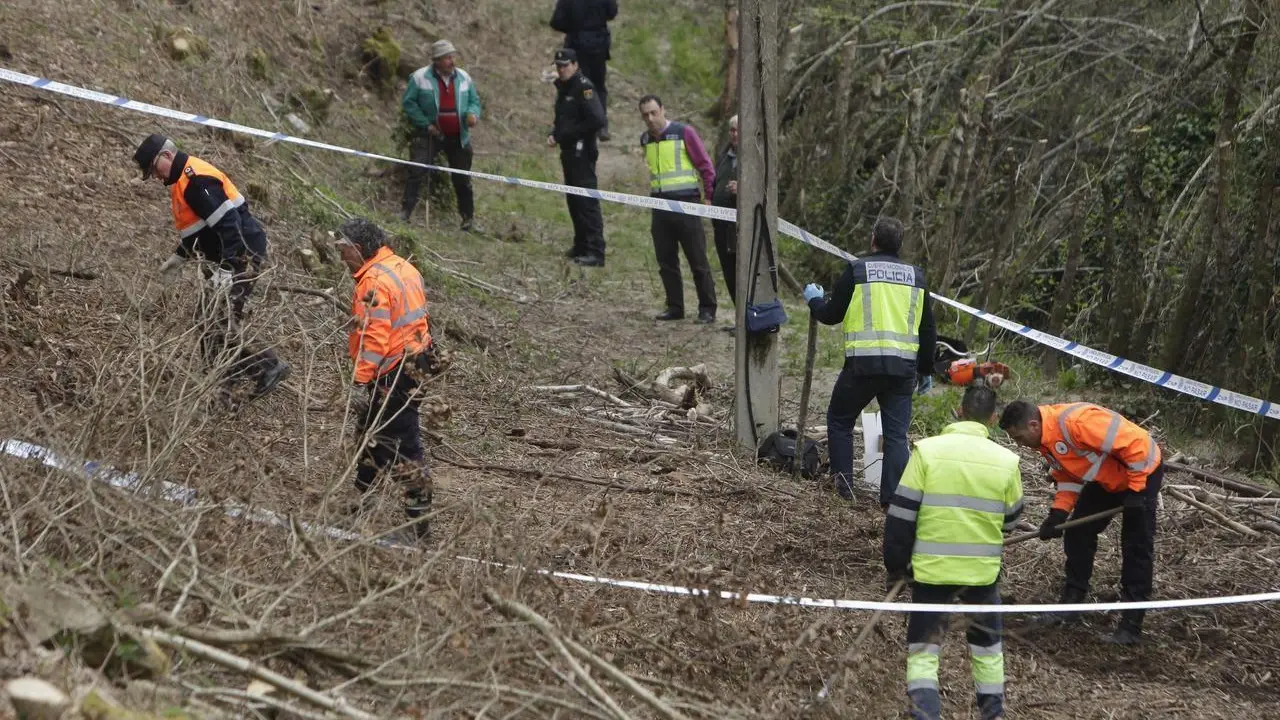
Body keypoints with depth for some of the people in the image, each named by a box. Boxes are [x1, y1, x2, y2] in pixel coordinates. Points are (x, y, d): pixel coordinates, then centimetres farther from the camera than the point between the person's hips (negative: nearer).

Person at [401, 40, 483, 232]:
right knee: (417, 172, -15)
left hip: (458, 137, 3)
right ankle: (405, 212, -11)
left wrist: (473, 114, -10)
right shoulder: (420, 77, -8)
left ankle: (469, 220, 19)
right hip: (430, 135, -3)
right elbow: (408, 102, -4)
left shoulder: (463, 77, 4)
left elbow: (474, 100, 14)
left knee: (463, 180, 9)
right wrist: (426, 124, -11)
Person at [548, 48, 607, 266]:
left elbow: (597, 121, -21)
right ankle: (581, 246, 22)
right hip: (568, 151, 10)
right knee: (573, 199, 14)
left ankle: (595, 252, -15)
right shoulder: (563, 88, 16)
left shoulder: (584, 88, -12)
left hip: (582, 152, -10)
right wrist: (554, 135, 6)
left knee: (586, 200, -12)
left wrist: (565, 135, -13)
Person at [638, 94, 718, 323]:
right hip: (660, 208, 6)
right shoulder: (645, 140, 11)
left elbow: (705, 165, -3)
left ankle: (707, 310, 1)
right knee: (666, 261, 7)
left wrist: (708, 195, -6)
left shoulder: (684, 132, -5)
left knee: (698, 260, -3)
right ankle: (674, 307, 15)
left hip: (686, 204, -6)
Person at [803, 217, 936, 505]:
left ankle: (843, 479, 11)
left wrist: (814, 300, 28)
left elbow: (831, 315, 6)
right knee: (896, 434, 5)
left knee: (840, 419, 16)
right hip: (903, 367, 3)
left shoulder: (857, 271, -2)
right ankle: (893, 496, -1)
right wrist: (925, 370, 25)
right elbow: (928, 330, 15)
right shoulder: (916, 277, 11)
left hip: (863, 363, -3)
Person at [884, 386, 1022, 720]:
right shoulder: (1006, 461, -4)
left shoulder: (927, 450, -10)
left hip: (931, 568, -2)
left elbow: (900, 515, -8)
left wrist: (896, 566, 3)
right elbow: (1010, 521, 8)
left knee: (923, 648, 6)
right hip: (983, 569, 2)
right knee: (987, 645, 22)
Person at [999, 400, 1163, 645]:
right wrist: (1058, 512, -8)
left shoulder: (1076, 422, -36)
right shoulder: (1047, 440, -5)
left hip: (1142, 470, -9)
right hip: (1106, 477, 9)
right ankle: (1071, 604, 21)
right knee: (1078, 533, 10)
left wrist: (1135, 489, -26)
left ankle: (1131, 626, -4)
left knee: (1136, 548, -7)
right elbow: (1067, 476, 7)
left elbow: (1135, 443, -34)